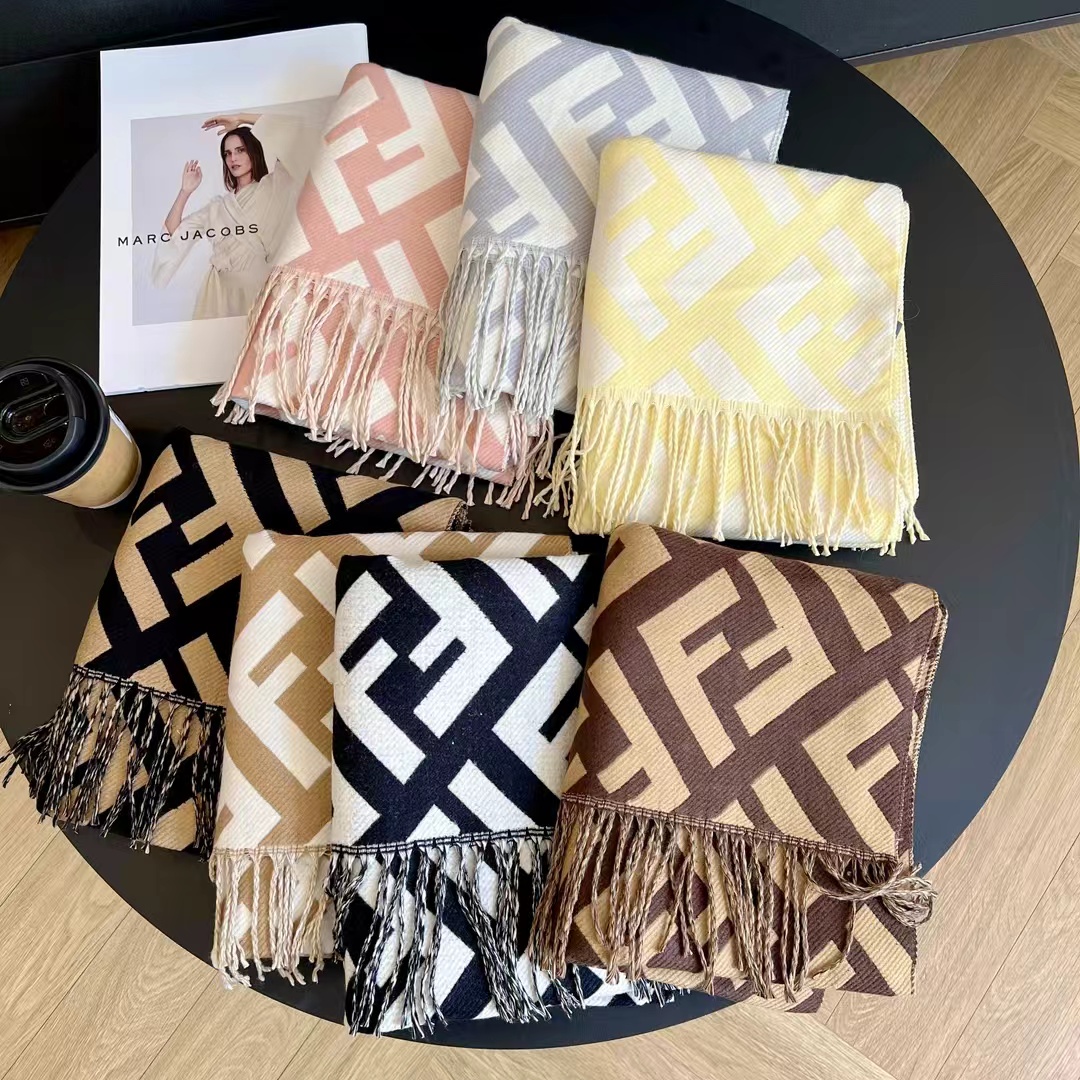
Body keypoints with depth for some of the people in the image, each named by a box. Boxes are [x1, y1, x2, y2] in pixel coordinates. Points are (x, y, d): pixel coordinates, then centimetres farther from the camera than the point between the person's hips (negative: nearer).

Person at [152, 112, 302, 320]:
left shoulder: (271, 190, 7)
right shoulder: (216, 206, 18)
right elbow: (172, 233, 13)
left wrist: (239, 119, 7)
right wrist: (185, 191, 5)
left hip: (257, 287, -3)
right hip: (220, 290, 3)